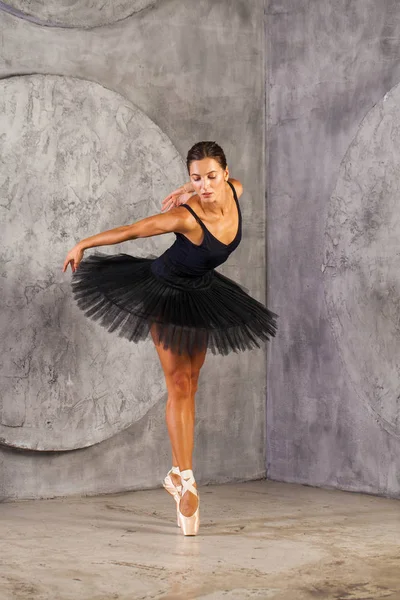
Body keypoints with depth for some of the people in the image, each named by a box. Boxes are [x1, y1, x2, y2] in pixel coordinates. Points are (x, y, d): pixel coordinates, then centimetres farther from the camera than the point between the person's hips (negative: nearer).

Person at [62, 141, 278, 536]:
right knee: (178, 385, -8)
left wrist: (187, 191, 10)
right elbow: (129, 231, -21)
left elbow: (227, 183, 10)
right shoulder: (185, 218, -32)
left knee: (190, 385, 7)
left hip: (200, 295, 6)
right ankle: (186, 481, -5)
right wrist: (82, 245, -10)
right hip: (165, 293, -6)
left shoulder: (235, 192, -16)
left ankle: (177, 474, 12)